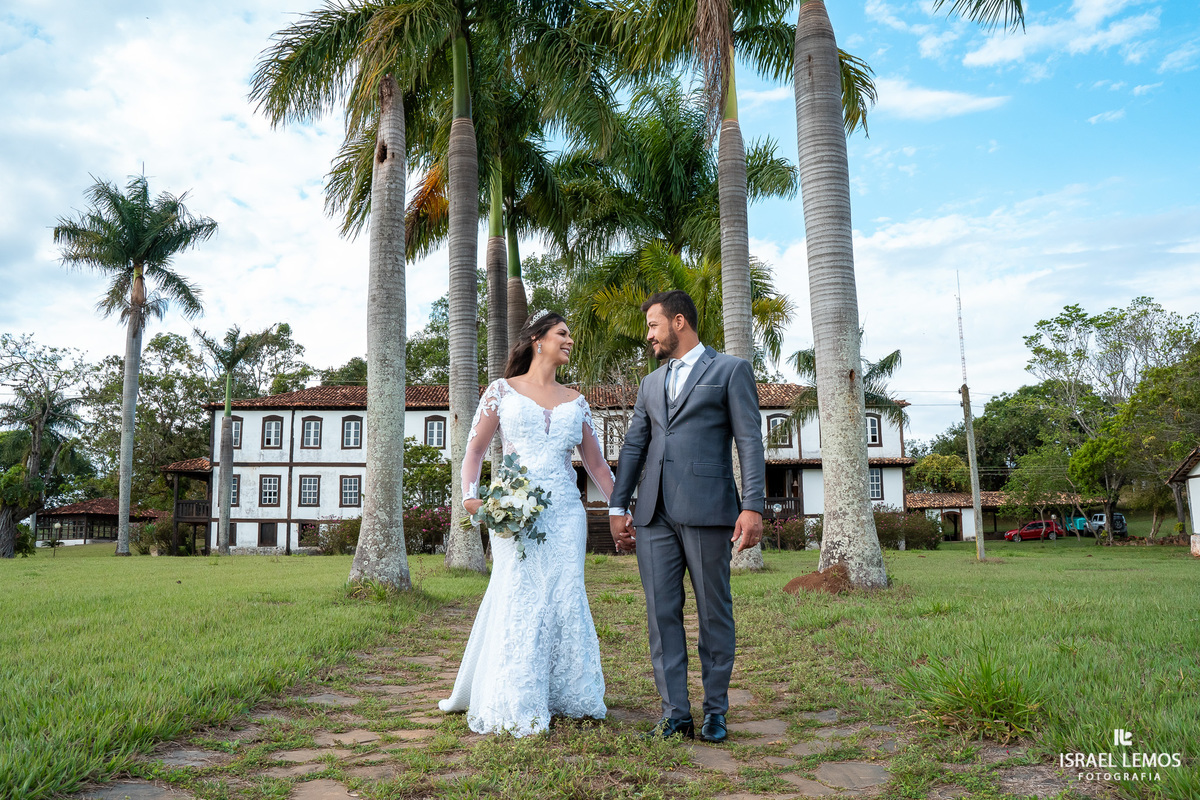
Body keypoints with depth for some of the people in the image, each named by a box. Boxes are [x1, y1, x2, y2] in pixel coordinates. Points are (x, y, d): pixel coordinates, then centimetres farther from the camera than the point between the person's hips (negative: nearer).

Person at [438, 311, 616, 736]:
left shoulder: (575, 401, 15)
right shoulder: (503, 390, 8)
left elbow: (596, 464, 16)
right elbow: (475, 448, 5)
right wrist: (471, 495, -10)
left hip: (565, 512, 3)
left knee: (564, 599, 1)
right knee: (519, 598, -6)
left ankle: (563, 696, 16)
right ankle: (515, 706, 6)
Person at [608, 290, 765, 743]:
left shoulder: (731, 370, 6)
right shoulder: (650, 384, 22)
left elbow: (749, 441, -2)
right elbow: (633, 446, 19)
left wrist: (753, 507, -12)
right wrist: (617, 507, 12)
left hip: (707, 510, -5)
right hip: (654, 515, 5)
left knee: (714, 615, 4)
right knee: (662, 615, 3)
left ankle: (715, 711, 17)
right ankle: (675, 715, 10)